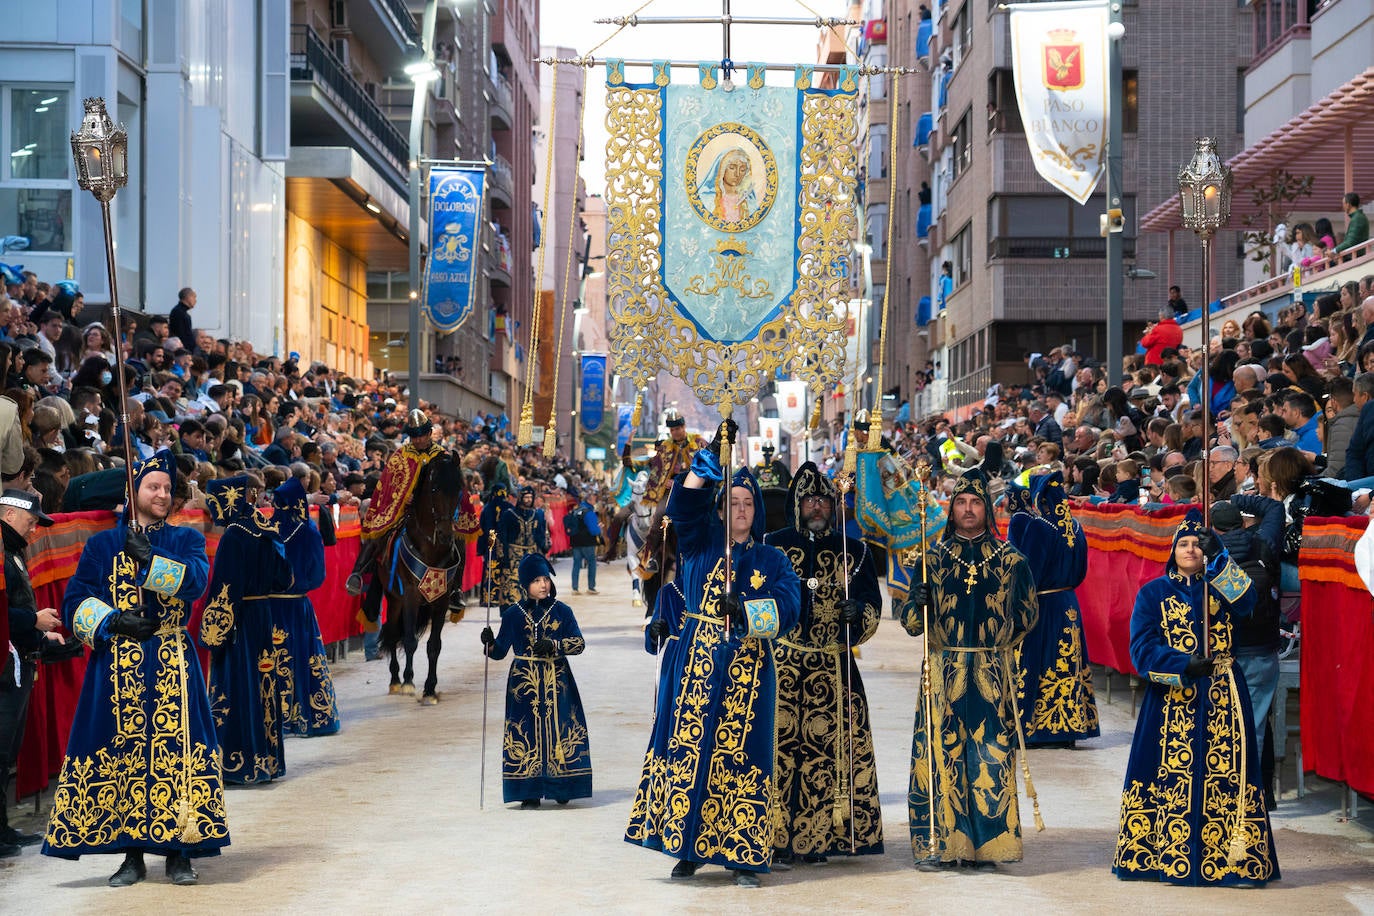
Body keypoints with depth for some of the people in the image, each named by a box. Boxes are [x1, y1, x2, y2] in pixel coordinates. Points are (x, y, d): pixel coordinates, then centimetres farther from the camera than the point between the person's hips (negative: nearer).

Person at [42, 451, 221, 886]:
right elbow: (76, 601, 5)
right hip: (117, 664, 1)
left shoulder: (185, 540, 11)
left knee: (175, 750, -6)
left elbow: (195, 582, -9)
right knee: (122, 751, 0)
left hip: (171, 662, -1)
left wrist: (150, 559, -18)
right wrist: (111, 621, -11)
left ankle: (179, 853, 2)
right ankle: (132, 855, 9)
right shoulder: (101, 545, 12)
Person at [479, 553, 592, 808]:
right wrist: (489, 644, -18)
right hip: (524, 681, 0)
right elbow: (500, 650, 3)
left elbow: (579, 642, -1)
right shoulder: (513, 614, 4)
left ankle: (560, 788, 11)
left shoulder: (562, 611, 4)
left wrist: (553, 645, -16)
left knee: (559, 731, -1)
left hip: (557, 680, 0)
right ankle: (530, 792, 3)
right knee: (527, 733, -3)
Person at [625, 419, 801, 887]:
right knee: (689, 745, -3)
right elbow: (684, 505, -6)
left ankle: (742, 854, 1)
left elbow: (788, 604, -6)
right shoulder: (701, 542, 11)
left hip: (748, 671, 0)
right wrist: (711, 458, -14)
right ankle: (687, 848, 5)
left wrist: (746, 610, -22)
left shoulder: (772, 560, 11)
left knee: (739, 754, -3)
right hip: (697, 663, 0)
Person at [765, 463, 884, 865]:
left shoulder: (852, 552, 11)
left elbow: (873, 606, 10)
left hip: (833, 667, 1)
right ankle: (776, 837, -2)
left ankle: (818, 837, 4)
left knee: (829, 746, -4)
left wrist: (857, 615, -11)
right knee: (779, 741, -8)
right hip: (780, 663, -1)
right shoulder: (773, 545, 8)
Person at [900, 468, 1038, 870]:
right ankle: (938, 844, 2)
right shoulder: (932, 557, 7)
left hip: (992, 673, 0)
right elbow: (911, 620, 4)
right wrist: (918, 604, -16)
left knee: (991, 754, -2)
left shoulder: (1009, 559, 8)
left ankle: (983, 846, 6)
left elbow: (1028, 611, 16)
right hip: (943, 670, 0)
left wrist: (1004, 636, 1)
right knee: (939, 751, -5)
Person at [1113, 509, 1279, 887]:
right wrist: (1183, 665, -20)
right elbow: (1142, 647, -5)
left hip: (1221, 698, 1)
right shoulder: (1154, 593, 6)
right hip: (1170, 698, -1)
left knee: (1225, 771, -3)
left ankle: (1234, 855, 1)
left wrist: (1218, 558, -25)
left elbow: (1244, 601, -14)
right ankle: (1158, 853, 7)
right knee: (1168, 771, -1)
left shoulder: (1221, 585, 10)